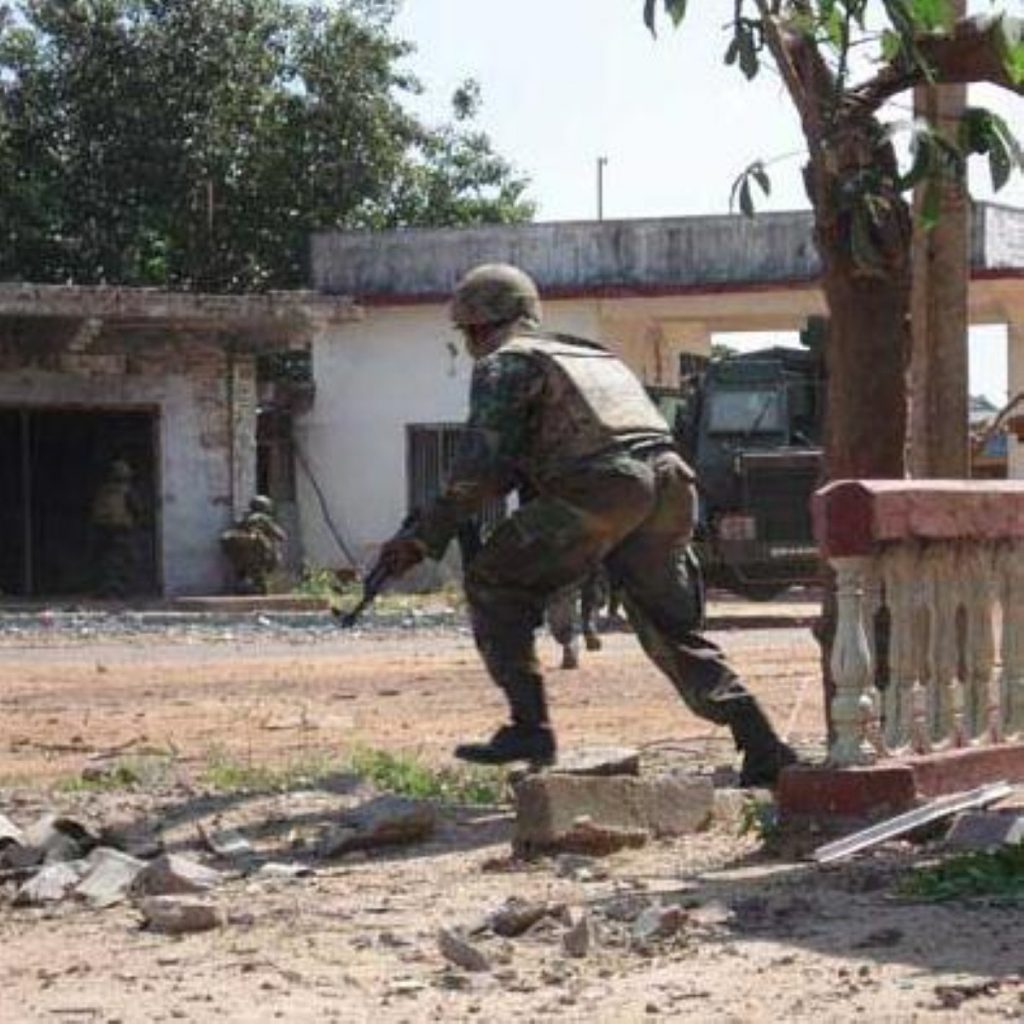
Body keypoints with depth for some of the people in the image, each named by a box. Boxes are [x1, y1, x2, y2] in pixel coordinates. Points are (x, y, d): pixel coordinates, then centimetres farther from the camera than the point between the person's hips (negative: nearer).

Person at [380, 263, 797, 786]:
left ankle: (529, 728, 2)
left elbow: (480, 467, -1)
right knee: (673, 632, 16)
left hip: (603, 490, -7)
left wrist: (425, 537, 6)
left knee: (494, 583, 9)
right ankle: (764, 750, 3)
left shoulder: (504, 364, 10)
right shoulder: (595, 355, 35)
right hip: (671, 483, 7)